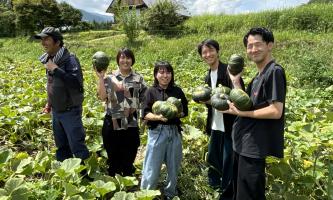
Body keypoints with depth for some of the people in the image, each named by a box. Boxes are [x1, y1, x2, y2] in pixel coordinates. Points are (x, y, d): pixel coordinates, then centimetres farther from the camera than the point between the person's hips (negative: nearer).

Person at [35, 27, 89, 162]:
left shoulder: (69, 59, -18)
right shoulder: (49, 59, 5)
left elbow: (77, 83, -31)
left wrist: (55, 69, -29)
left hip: (70, 111, -8)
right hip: (56, 111, 8)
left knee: (77, 146, -3)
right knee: (61, 147, 19)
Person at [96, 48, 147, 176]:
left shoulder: (138, 79, 5)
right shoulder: (110, 78, 2)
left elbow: (144, 99, 7)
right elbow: (102, 97, -7)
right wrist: (101, 78, -11)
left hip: (131, 124, 0)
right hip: (112, 123, 0)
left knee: (129, 157, 11)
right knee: (113, 156, 12)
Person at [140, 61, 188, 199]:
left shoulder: (177, 91, 5)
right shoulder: (151, 91, -1)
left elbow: (185, 112, 8)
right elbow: (146, 114, -6)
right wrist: (158, 117, -23)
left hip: (174, 132, 3)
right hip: (157, 132, -2)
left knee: (173, 166, 13)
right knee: (152, 168, 3)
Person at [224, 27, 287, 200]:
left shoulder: (275, 71, -15)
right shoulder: (258, 76, 13)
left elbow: (276, 111, -22)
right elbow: (247, 106, 10)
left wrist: (241, 112, -14)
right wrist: (236, 81, 2)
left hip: (256, 148, -10)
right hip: (246, 146, 10)